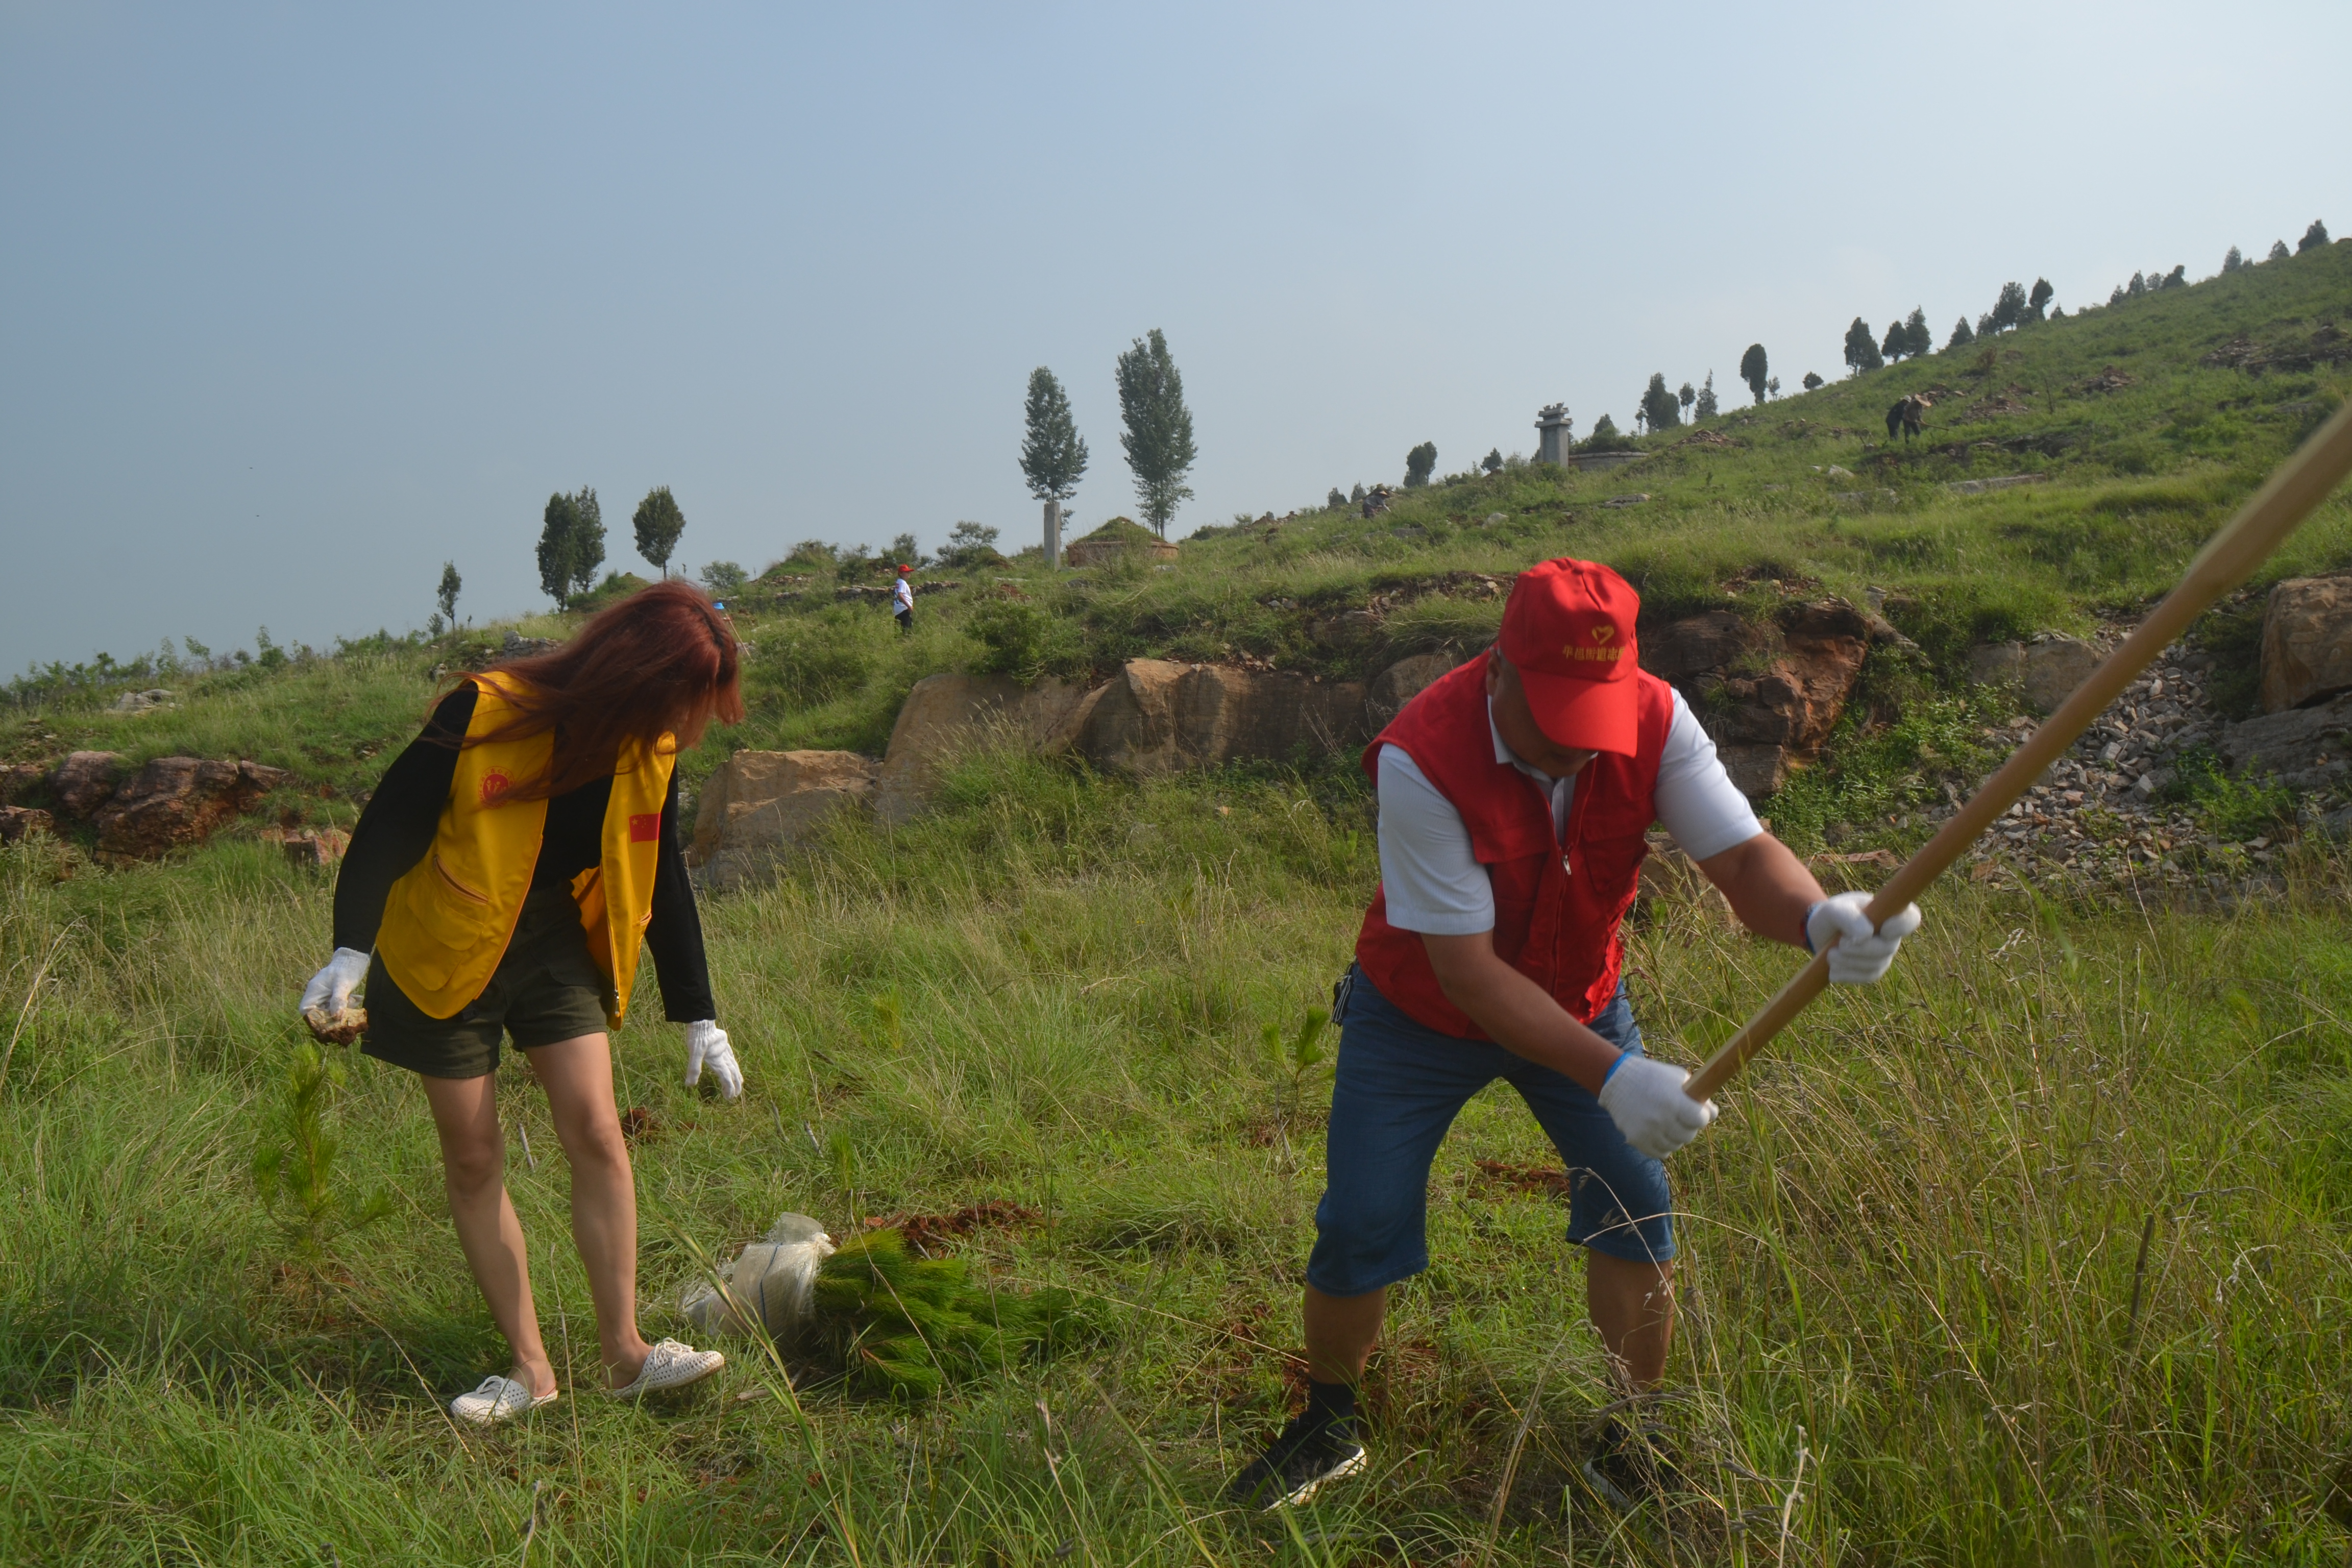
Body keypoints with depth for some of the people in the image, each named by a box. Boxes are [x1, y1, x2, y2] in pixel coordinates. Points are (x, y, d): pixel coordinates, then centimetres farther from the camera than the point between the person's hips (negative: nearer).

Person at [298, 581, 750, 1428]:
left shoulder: (650, 753, -7)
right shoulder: (485, 713, -22)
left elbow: (663, 882, 4)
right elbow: (389, 824, -15)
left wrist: (698, 1014, 6)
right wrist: (353, 948, -22)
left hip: (558, 951, 3)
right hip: (448, 955, -3)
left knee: (596, 1135, -8)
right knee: (473, 1160, 1)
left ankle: (625, 1352, 0)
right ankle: (532, 1368, 11)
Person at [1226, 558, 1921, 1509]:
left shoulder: (1652, 720, -22)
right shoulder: (1422, 759, -34)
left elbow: (1741, 856, -28)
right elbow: (1466, 970, -33)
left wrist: (1819, 917, -52)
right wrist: (1611, 1073, -43)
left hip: (1579, 1002, 3)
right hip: (1419, 1015, -3)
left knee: (1638, 1208, -8)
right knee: (1359, 1231, -2)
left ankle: (1624, 1443, 15)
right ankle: (1327, 1430, 26)